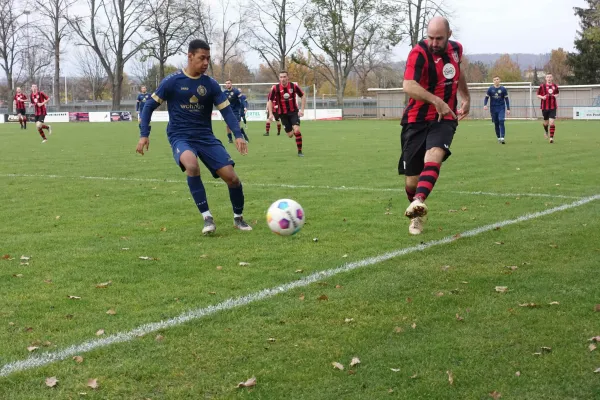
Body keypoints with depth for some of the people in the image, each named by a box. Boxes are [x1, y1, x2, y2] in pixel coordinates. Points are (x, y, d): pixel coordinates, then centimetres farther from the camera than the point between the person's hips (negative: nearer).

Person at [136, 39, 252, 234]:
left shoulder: (211, 84, 2)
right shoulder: (172, 81, -6)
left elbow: (226, 110, 0)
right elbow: (149, 106, 1)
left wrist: (238, 135, -16)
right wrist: (144, 135, -8)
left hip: (206, 137, 3)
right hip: (180, 137, -3)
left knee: (231, 177, -9)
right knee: (192, 165, -37)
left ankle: (238, 218, 18)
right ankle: (207, 217, -25)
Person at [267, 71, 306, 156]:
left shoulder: (293, 86, -12)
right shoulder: (275, 88, -11)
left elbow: (303, 96, 0)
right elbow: (270, 101, 1)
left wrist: (302, 109, -7)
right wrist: (270, 114, -7)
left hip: (294, 112, -1)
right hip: (283, 114, 1)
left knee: (296, 130, -20)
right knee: (290, 135, 2)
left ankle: (300, 151, -8)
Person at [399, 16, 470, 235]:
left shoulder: (456, 49, 6)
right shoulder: (419, 52, -15)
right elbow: (408, 85, -31)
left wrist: (466, 98, 24)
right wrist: (436, 100, -41)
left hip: (444, 119, 3)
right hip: (417, 120, -3)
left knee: (434, 156, -29)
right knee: (411, 178, 2)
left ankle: (419, 201, -47)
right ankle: (416, 217, 28)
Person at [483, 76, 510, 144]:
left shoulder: (503, 89, 1)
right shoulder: (490, 89, 2)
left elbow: (506, 99, 6)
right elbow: (486, 98, 5)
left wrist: (508, 109, 1)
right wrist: (485, 105, -14)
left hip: (501, 108, -1)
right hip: (493, 109, 1)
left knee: (501, 122, -16)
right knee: (496, 124, 5)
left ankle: (502, 138, -20)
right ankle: (498, 138, 17)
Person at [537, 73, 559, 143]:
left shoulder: (555, 86, 5)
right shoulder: (542, 86, -2)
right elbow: (538, 95, 5)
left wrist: (556, 95, -1)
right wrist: (542, 97, -15)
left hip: (553, 107, 0)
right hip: (545, 107, 0)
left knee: (552, 122, -11)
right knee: (546, 122, 11)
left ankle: (551, 137, -6)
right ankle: (546, 131, 45)